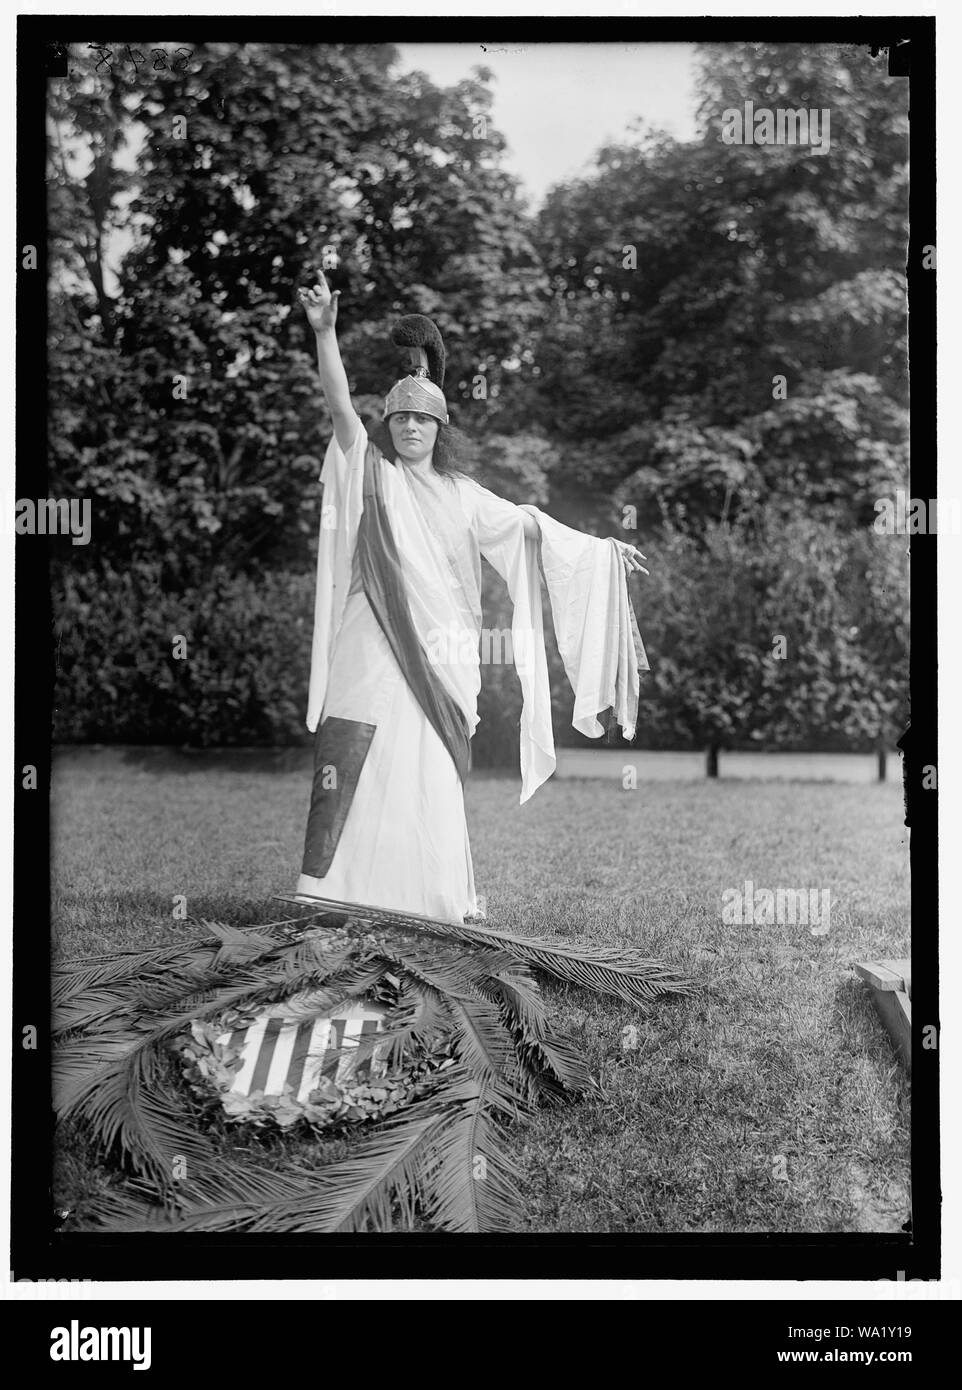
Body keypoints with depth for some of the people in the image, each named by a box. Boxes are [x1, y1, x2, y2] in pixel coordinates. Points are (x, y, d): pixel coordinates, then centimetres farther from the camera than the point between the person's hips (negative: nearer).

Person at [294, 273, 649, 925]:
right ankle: (329, 889, -6)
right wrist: (325, 332, -20)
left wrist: (604, 549, 20)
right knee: (353, 763, -9)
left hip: (440, 649, 3)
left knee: (436, 775, 5)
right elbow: (341, 405, -7)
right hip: (374, 642, -3)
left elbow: (529, 527, 21)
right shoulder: (371, 472, 7)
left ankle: (442, 896, 14)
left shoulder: (461, 494, 17)